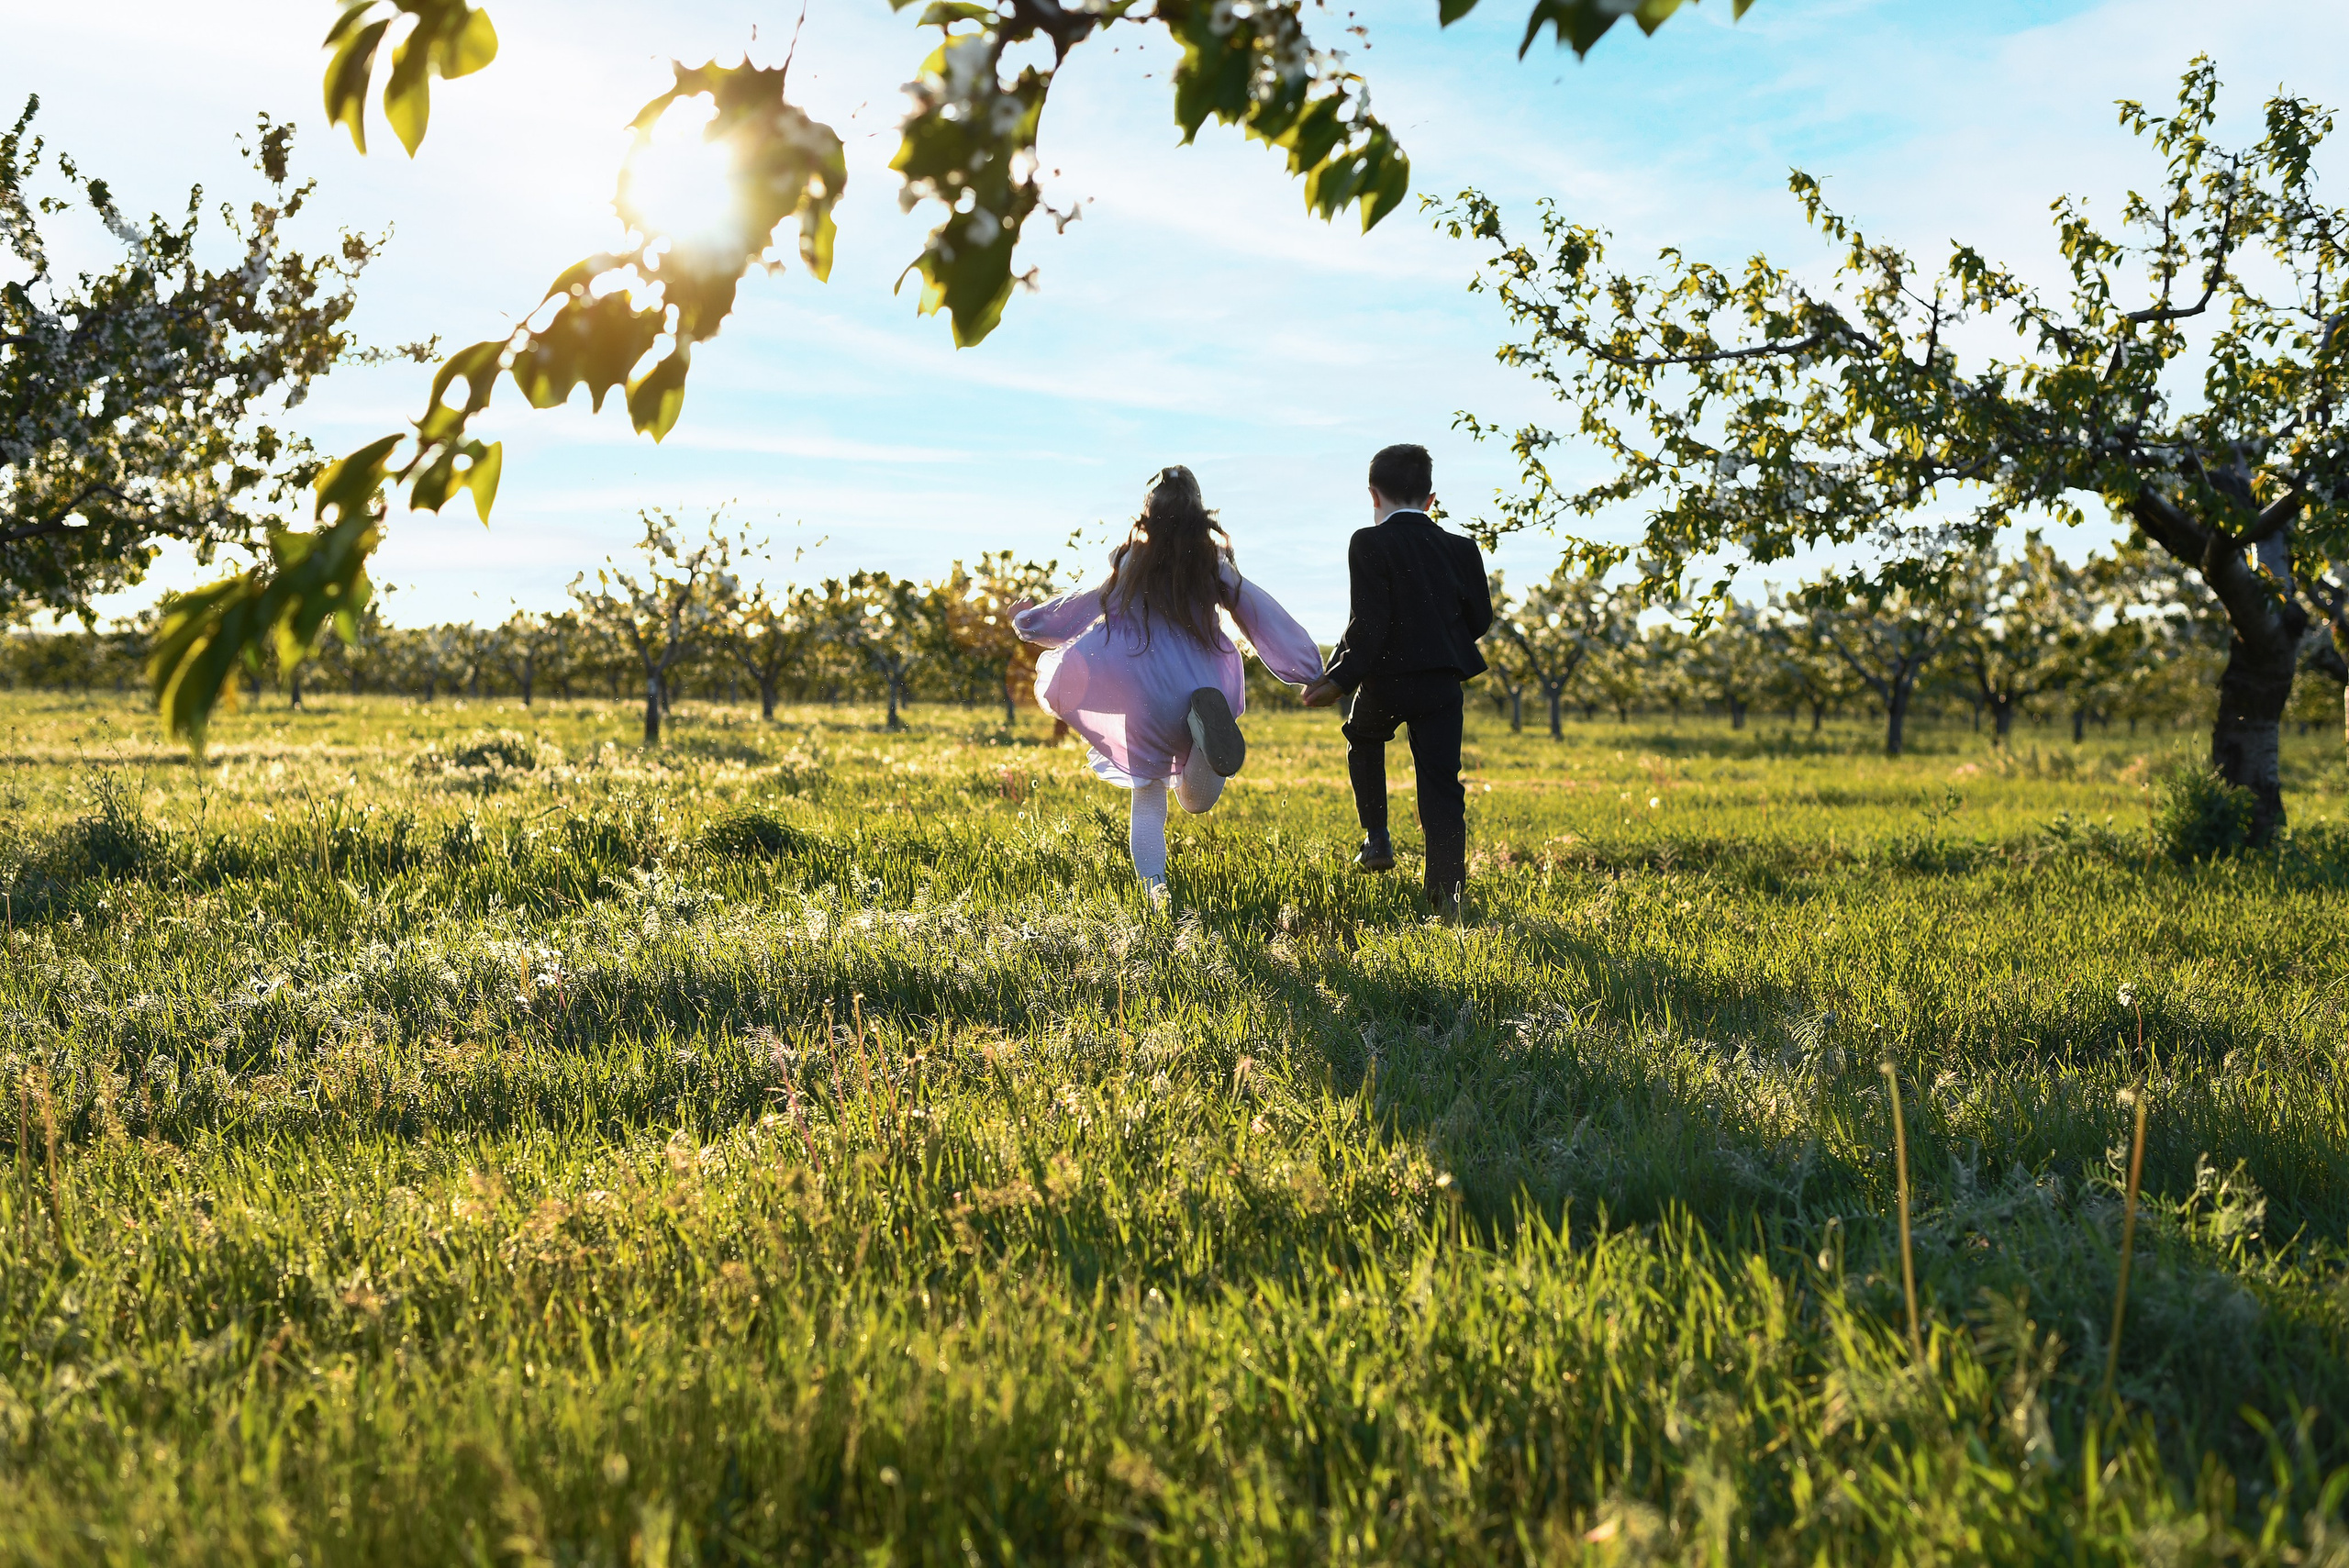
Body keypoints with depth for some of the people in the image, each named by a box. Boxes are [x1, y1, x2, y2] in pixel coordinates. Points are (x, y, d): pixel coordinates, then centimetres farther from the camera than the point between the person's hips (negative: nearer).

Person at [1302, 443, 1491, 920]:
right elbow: (1479, 620, 11)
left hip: (1386, 681, -2)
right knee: (1441, 786, 4)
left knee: (1362, 739, 29)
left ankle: (1377, 839, 21)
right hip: (1443, 684, 3)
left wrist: (1340, 679, -11)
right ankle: (1447, 896, -2)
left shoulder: (1370, 544, -8)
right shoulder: (1460, 548, 7)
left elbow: (1367, 624, -16)